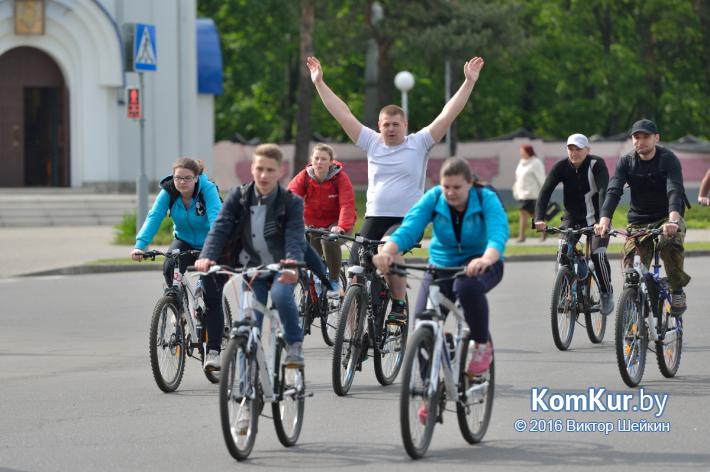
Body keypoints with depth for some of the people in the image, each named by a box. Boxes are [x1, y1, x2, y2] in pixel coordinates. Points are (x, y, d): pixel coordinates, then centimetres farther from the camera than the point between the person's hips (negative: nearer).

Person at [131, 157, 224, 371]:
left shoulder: (207, 189, -25)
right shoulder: (168, 192, -16)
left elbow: (215, 217, -39)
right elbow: (154, 217, -27)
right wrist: (140, 245, -43)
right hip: (184, 241, 3)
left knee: (213, 298, -9)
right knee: (169, 268, -30)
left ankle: (213, 351, -5)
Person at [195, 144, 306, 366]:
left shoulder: (291, 203, -12)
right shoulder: (238, 197, -5)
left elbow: (295, 238, -24)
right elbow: (220, 228, -14)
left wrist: (293, 262, -47)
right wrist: (207, 256, -34)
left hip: (282, 268, -3)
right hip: (253, 267, 3)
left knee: (280, 294, -32)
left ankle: (295, 343, -9)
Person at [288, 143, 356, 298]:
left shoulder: (340, 178, -17)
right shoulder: (304, 177, -11)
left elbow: (347, 204, -29)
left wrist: (342, 227, -47)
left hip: (335, 223, -3)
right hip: (313, 224, 3)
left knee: (330, 240, -34)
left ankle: (334, 282, -16)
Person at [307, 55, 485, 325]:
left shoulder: (419, 144, 1)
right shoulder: (372, 143, 8)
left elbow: (448, 115, -4)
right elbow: (342, 114, 10)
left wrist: (469, 82, -9)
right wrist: (319, 83, 9)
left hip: (408, 220, -4)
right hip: (374, 219, 4)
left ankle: (399, 305, -15)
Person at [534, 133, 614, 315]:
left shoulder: (597, 164, -19)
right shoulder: (561, 167, -12)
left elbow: (604, 191, -32)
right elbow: (545, 192, -22)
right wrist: (539, 218, -38)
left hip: (597, 218, -3)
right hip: (573, 218, 3)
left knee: (598, 254, -21)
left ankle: (607, 294, 1)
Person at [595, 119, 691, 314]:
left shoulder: (668, 159, -13)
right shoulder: (626, 162, -4)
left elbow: (675, 190, -29)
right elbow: (613, 191, -18)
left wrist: (673, 220, -49)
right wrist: (604, 220, -36)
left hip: (668, 218, -3)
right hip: (638, 221, 3)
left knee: (669, 242, -35)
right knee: (631, 267, -11)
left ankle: (677, 291, -16)